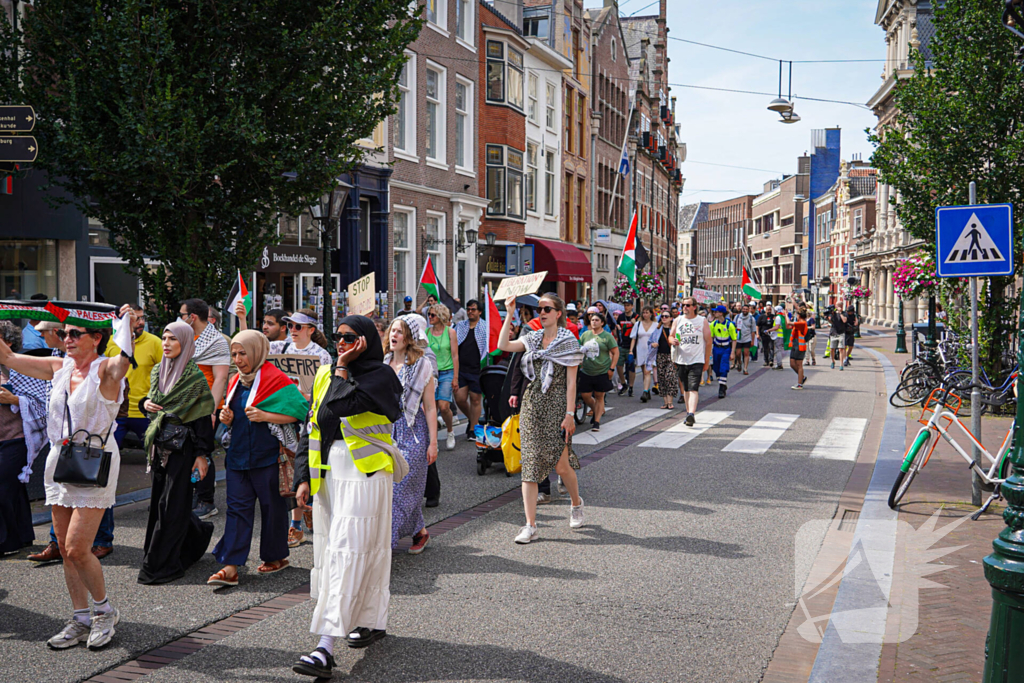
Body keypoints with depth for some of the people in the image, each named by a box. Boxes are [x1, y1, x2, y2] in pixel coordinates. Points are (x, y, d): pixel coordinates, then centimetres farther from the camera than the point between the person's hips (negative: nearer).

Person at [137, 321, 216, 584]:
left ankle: (158, 565, -1)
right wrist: (145, 403, -2)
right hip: (158, 444, 7)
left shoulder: (194, 377, -9)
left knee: (170, 505, -6)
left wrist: (202, 454, -15)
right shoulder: (157, 371, 11)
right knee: (159, 500, 11)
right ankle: (199, 533, 33)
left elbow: (203, 417, -11)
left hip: (181, 446, -7)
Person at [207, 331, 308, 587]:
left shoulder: (275, 379, -9)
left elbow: (301, 410, -14)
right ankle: (230, 568, -1)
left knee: (271, 506, 6)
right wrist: (228, 418, 3)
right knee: (237, 508, 2)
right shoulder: (237, 382, 14)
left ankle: (275, 556, 23)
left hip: (266, 456, -6)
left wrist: (265, 416, -21)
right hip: (238, 454, 7)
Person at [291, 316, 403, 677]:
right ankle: (373, 621, 32)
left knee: (347, 553, -11)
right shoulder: (325, 375, 12)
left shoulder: (380, 376, -9)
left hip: (365, 474, -7)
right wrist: (304, 478, 7)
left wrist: (343, 368, -11)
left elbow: (335, 408, -23)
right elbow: (312, 428, 13)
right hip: (328, 472, 7)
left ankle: (326, 647, -15)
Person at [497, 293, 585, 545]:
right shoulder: (532, 338, 11)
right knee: (530, 465, -1)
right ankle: (530, 526, 1)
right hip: (531, 406, 4)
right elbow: (503, 345, -3)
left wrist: (570, 414, -12)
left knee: (561, 465, -1)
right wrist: (509, 314, -3)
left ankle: (576, 503, 31)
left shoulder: (568, 342, -3)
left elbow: (571, 382, -6)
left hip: (556, 407, -4)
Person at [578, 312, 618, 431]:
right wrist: (581, 363, 11)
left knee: (599, 397, 3)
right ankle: (598, 411, 31)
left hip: (602, 372, -4)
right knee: (585, 396, 4)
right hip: (586, 372, 4)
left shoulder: (607, 336, -4)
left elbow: (615, 353, -2)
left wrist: (611, 369, -8)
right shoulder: (585, 334, 7)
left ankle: (597, 421, 10)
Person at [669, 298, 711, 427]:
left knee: (693, 388, -15)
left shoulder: (702, 321, 3)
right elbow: (670, 336, 12)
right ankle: (689, 412, 22)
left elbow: (708, 341, 4)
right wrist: (673, 340, -13)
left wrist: (707, 360, 0)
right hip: (681, 360, 4)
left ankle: (691, 414, -24)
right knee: (686, 389, 11)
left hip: (697, 361, -4)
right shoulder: (677, 320, 9)